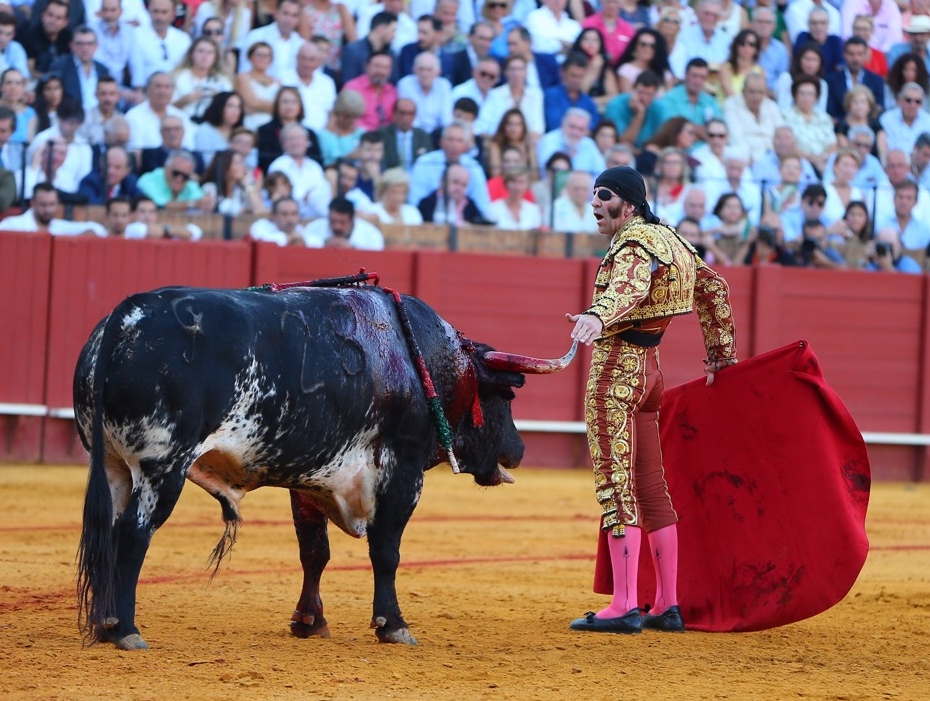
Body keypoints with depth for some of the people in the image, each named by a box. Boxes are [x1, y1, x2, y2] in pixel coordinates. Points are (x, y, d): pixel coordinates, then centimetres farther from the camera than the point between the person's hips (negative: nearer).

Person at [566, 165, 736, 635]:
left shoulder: (635, 245, -13)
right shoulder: (668, 240, 15)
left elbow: (629, 286, -36)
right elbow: (713, 287, 25)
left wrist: (596, 315, -56)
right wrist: (720, 356, 32)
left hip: (616, 369, -10)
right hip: (647, 367, 10)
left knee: (615, 487, -9)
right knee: (650, 487, 13)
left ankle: (625, 608, -11)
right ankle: (667, 606, 16)